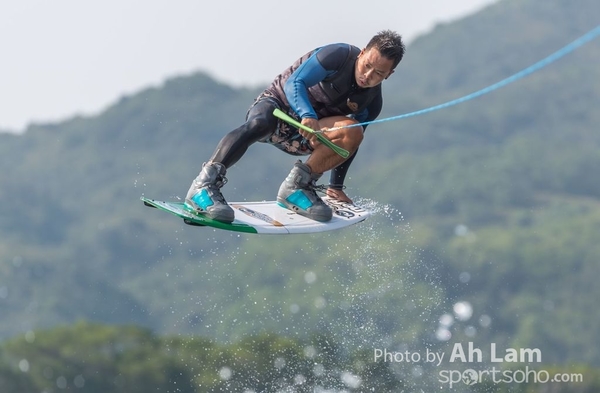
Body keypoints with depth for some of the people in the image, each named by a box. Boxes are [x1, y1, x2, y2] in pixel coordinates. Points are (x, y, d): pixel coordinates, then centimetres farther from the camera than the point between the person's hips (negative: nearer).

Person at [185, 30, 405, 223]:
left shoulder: (371, 103, 0)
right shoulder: (339, 56, -15)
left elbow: (347, 144, 12)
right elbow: (295, 83, -23)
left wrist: (336, 186, 10)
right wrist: (307, 116, -42)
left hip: (302, 139, 5)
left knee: (353, 132, -22)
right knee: (258, 125, -40)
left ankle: (297, 187, -19)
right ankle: (204, 186, -47)